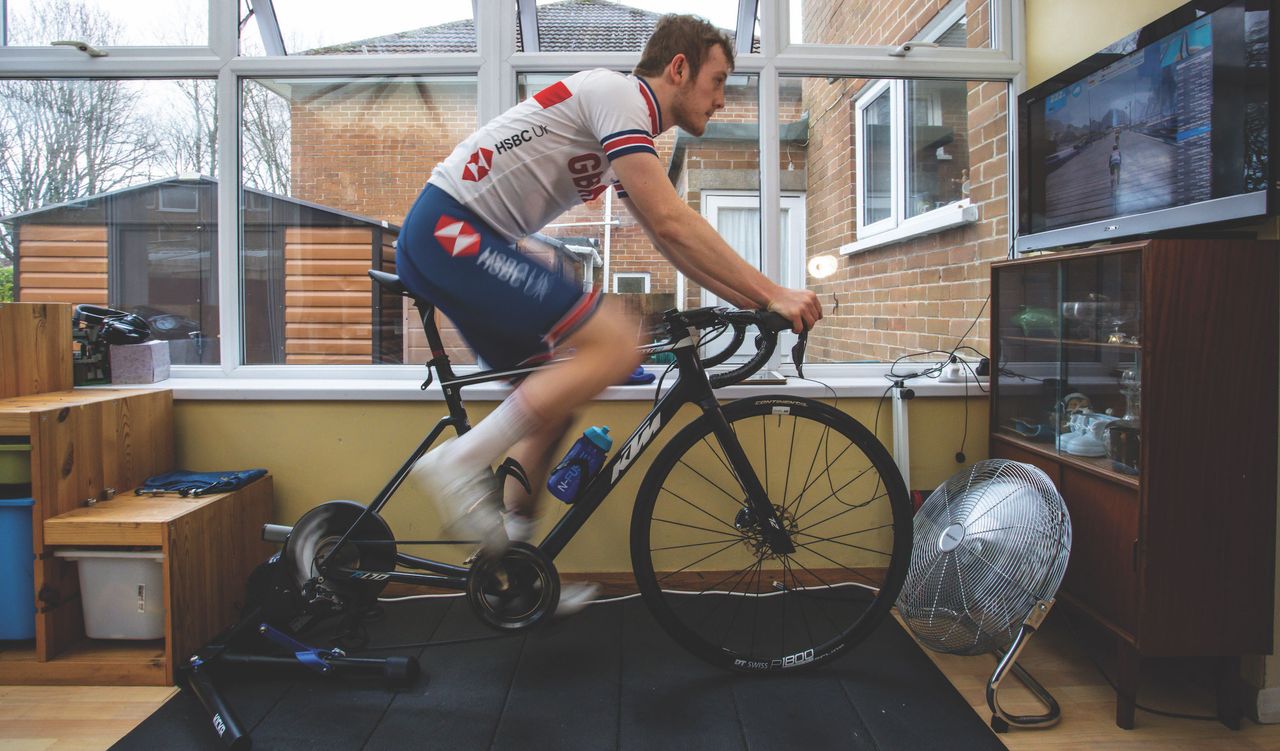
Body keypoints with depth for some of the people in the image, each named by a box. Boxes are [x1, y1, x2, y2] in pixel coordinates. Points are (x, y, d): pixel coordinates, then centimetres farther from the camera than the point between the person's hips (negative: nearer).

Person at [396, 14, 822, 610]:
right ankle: (460, 463, -15)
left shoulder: (630, 134, 21)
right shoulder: (618, 93, -9)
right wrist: (772, 293, -16)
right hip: (450, 229, -10)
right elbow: (671, 223, -19)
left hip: (440, 242, 10)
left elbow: (672, 243, 20)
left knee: (555, 395, 12)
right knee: (616, 342, -19)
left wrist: (758, 302, 11)